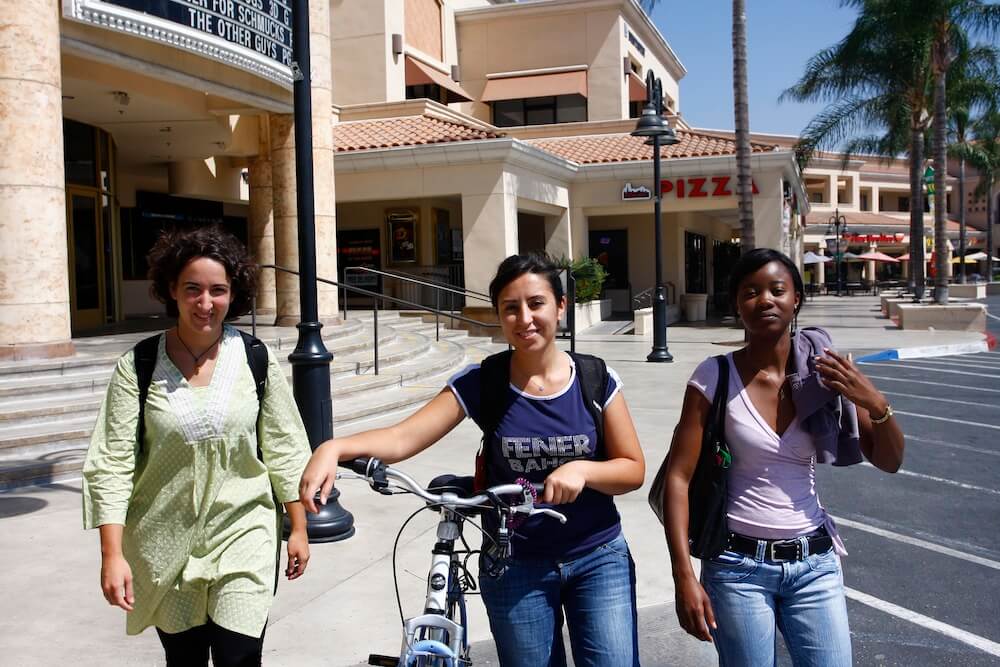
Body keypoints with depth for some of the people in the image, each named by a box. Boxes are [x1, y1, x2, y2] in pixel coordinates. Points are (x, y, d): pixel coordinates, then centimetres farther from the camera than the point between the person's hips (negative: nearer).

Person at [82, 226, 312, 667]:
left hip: (242, 535, 0)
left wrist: (298, 529, 3)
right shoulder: (138, 366, -7)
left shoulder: (255, 360, -4)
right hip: (164, 546, 1)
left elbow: (283, 450, 2)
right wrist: (112, 555, -13)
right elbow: (112, 462, -8)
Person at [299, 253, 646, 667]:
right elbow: (404, 437, -20)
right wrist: (335, 448, -38)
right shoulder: (480, 383, -10)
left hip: (599, 559, 1)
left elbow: (633, 469, -3)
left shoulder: (595, 379, -7)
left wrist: (582, 469, -23)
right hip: (515, 566, 0)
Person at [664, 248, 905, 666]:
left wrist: (876, 404, -15)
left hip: (815, 563, 3)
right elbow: (678, 477, -9)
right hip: (739, 565, -2)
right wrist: (684, 576, -15)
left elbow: (889, 461, 5)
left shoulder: (824, 372, -2)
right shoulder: (714, 377, -10)